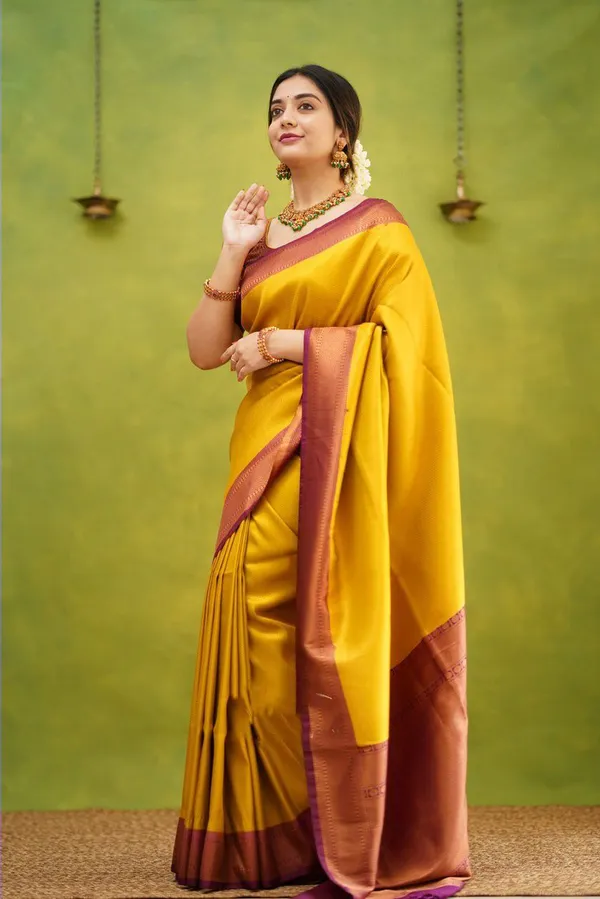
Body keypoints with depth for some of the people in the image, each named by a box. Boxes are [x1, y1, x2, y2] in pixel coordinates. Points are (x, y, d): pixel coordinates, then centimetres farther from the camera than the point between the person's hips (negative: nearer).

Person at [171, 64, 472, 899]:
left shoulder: (377, 229, 2)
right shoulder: (261, 236, 19)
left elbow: (400, 336, -11)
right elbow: (204, 350, 11)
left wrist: (285, 342, -11)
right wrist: (233, 253, 3)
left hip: (338, 456, -6)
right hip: (265, 453, 6)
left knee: (325, 633, -11)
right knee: (257, 628, -1)